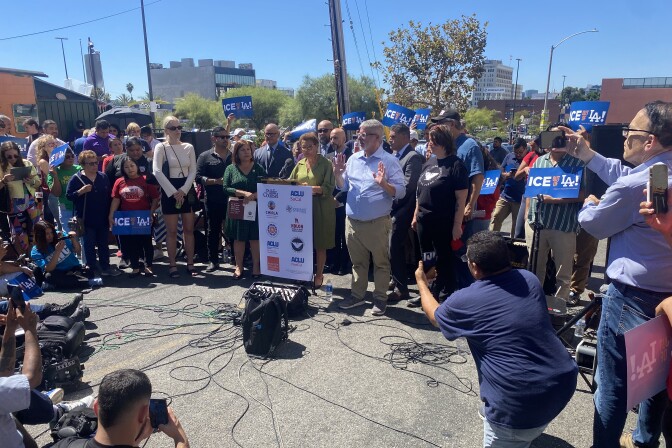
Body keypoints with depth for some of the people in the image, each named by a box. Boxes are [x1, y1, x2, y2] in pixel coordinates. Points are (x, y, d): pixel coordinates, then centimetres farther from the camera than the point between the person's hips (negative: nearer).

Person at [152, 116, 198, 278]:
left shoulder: (189, 147, 7)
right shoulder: (161, 147, -2)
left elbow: (193, 171, 3)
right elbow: (157, 172, -11)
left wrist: (183, 190, -10)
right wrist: (173, 192, -15)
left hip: (187, 190, 3)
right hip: (169, 191, -3)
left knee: (189, 229, 6)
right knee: (172, 231, 1)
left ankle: (190, 263, 14)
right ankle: (173, 265, 10)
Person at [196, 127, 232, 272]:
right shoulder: (205, 157, 4)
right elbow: (198, 177, -4)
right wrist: (216, 181, -17)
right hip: (213, 201, -1)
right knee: (213, 231, 7)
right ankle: (213, 261, 17)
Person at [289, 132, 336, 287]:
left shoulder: (326, 164, -4)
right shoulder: (300, 164, 13)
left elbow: (328, 188, -12)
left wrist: (313, 189, -27)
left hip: (321, 209, -4)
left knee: (320, 245, 3)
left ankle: (319, 275, 18)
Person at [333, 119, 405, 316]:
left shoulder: (389, 161, -8)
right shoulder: (353, 158, 9)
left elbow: (400, 192, -12)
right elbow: (344, 187, 14)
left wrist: (384, 184, -28)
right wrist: (337, 174, -3)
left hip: (377, 223, -5)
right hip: (352, 221, 5)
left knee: (380, 262, 9)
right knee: (357, 261, 17)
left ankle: (380, 298, 21)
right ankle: (357, 295, 30)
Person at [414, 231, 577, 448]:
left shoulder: (464, 300, -8)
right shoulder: (530, 279, 5)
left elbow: (434, 315, 15)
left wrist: (421, 281, 30)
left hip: (521, 405, -6)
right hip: (564, 383, 6)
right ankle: (490, 412, 45)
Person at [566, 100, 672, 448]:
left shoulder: (633, 186, -23)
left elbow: (593, 224, -7)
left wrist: (589, 204, 14)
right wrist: (588, 156, 19)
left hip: (632, 297, -9)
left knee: (612, 383, 5)